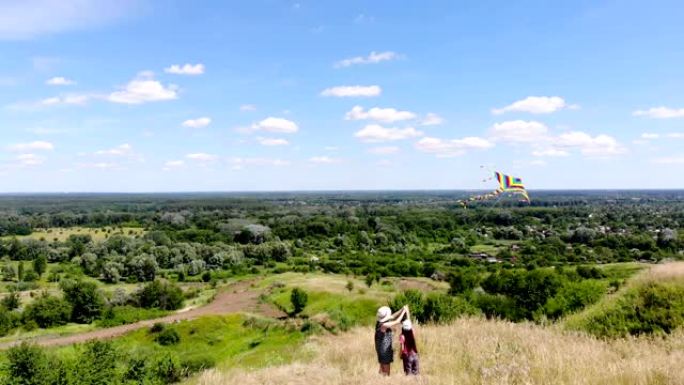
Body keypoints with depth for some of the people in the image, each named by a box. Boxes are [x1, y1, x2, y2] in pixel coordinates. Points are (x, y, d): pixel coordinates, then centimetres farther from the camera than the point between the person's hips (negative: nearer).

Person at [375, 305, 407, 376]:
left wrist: (401, 310, 6)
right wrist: (403, 312, -13)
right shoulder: (383, 325, -25)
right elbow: (397, 322, -21)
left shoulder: (380, 322, 1)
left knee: (382, 368, 18)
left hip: (382, 348, 9)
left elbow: (392, 317, 12)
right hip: (384, 349, -9)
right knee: (386, 371, -1)